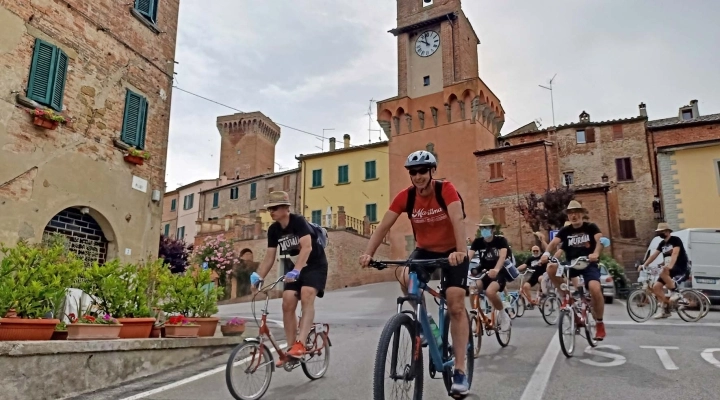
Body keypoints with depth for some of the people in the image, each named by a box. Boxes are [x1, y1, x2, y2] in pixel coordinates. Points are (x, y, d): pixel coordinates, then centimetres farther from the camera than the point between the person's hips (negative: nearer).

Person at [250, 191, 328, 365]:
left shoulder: (298, 221, -22)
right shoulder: (273, 230, -3)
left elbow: (307, 246, -35)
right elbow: (269, 256, -1)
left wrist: (296, 270, -47)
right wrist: (258, 275, -16)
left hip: (314, 266, -6)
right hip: (293, 269, 6)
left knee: (306, 297, -27)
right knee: (288, 304, -7)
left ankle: (300, 344, -33)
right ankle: (291, 347, 2)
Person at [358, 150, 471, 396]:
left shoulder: (446, 189, -20)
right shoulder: (405, 196, -12)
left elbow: (457, 220, -36)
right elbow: (384, 226, -19)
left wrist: (461, 251, -52)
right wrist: (368, 253, -34)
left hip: (452, 251, -3)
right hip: (425, 250, 3)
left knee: (456, 306, -12)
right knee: (405, 280, -27)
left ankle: (460, 370, -5)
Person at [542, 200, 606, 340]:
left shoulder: (590, 227, 0)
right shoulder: (565, 230, 5)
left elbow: (600, 240, -19)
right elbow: (554, 242, -11)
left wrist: (596, 253, -41)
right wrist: (547, 253, -35)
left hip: (589, 264, -3)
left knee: (595, 289, -29)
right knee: (551, 268, -27)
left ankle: (599, 323, -5)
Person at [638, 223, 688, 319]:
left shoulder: (676, 240, -9)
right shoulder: (662, 243, 14)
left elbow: (675, 253, -25)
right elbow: (654, 255, 9)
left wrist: (670, 265, -41)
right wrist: (644, 265, -3)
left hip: (680, 268, -8)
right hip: (667, 268, 8)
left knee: (663, 273, -38)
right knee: (656, 287, -6)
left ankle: (676, 292, -18)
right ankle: (665, 309, 5)